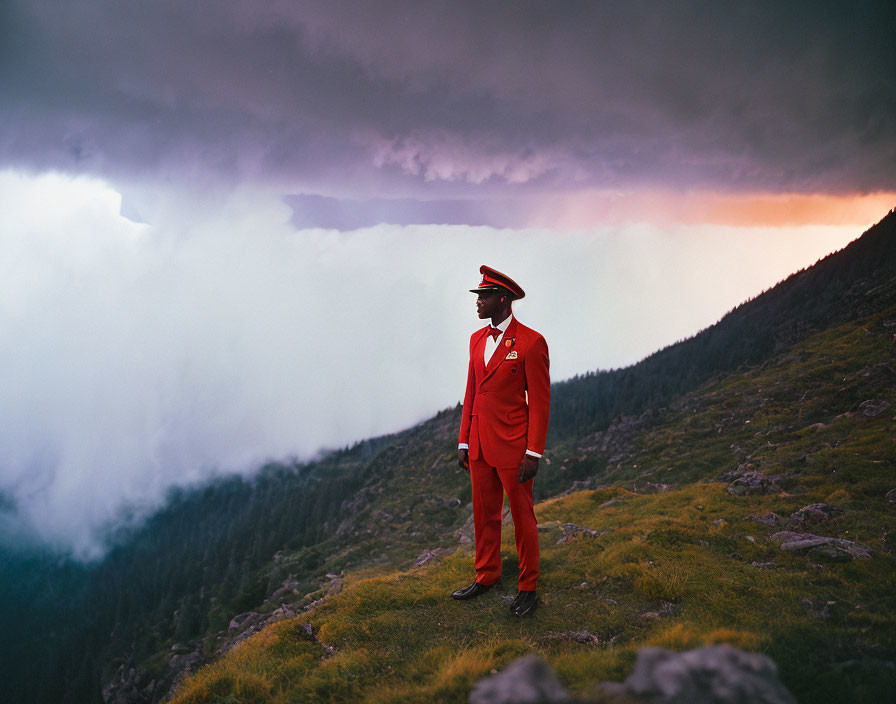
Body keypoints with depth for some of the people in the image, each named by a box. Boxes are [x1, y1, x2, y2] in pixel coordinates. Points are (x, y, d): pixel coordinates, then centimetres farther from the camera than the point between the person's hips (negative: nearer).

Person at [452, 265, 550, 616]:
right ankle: (486, 576, 33)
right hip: (480, 446, 6)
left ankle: (528, 587, 22)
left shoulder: (531, 342, -12)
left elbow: (540, 402, -12)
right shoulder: (477, 339, 9)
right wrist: (463, 442, 12)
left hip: (512, 447, -6)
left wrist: (533, 454, -15)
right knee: (484, 514, 17)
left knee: (522, 517, 8)